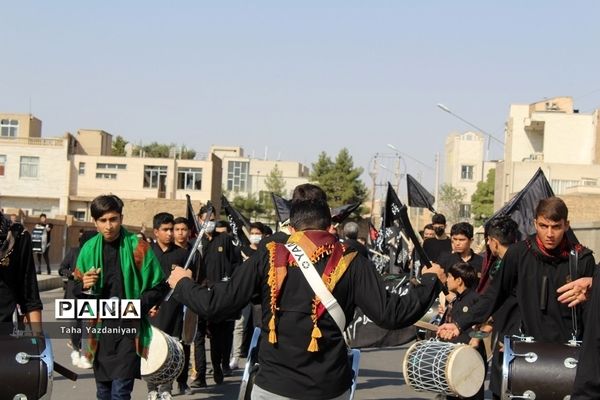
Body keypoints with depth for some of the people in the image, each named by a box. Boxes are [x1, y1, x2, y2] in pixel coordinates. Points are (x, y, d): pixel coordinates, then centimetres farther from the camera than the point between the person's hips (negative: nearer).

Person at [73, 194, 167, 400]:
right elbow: (76, 289, 13)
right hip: (100, 329, 4)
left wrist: (139, 305, -17)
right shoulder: (89, 248, 5)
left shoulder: (137, 247, -7)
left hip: (129, 329, -4)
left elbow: (158, 287, -2)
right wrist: (84, 285, -9)